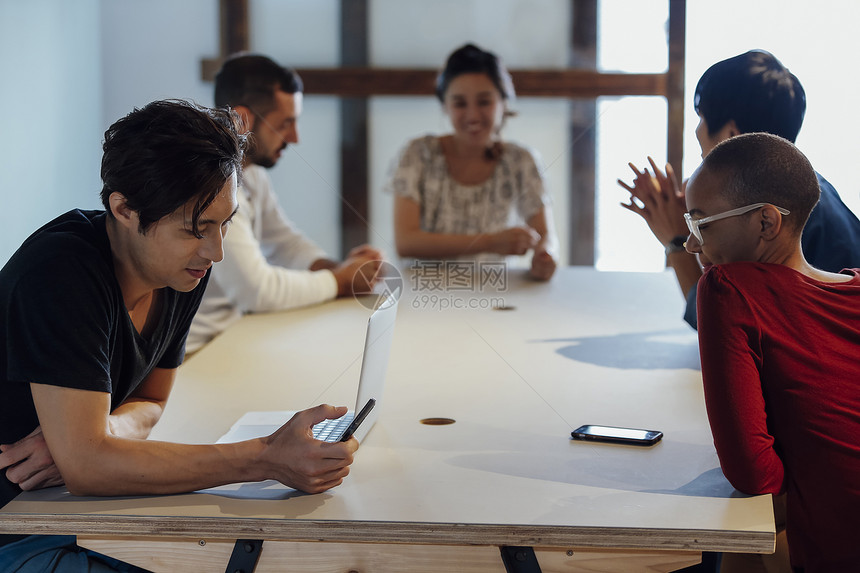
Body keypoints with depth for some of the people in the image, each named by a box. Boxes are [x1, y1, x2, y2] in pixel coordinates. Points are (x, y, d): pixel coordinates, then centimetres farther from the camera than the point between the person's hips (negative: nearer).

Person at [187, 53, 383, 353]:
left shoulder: (251, 174, 8)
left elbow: (286, 241, 21)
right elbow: (256, 288, -24)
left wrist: (335, 267, 1)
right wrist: (339, 281, -11)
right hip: (192, 356, -9)